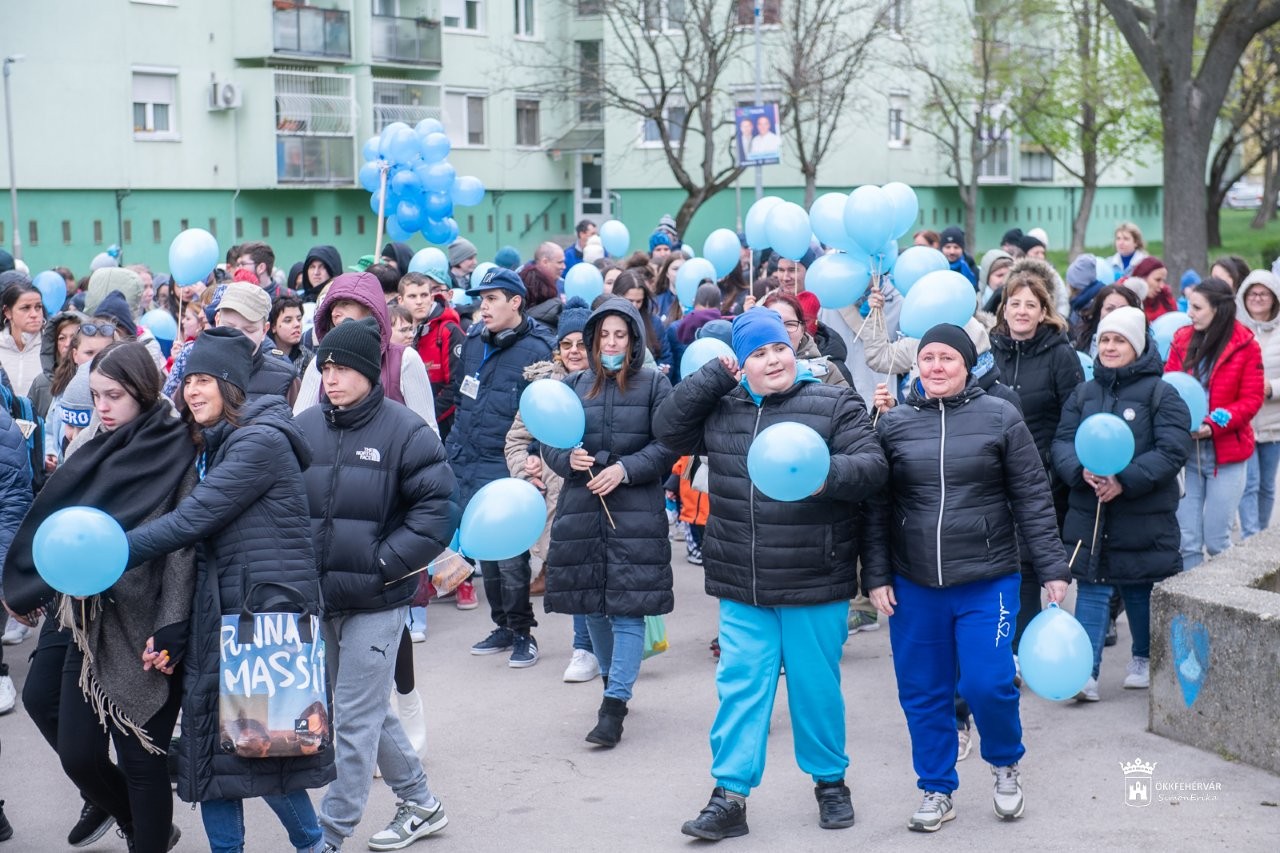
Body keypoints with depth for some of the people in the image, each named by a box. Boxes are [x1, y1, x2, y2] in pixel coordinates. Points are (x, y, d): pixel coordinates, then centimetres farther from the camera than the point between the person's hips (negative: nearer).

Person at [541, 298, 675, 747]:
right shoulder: (573, 385, 11)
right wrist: (568, 458, -9)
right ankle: (613, 676, 33)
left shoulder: (654, 384, 2)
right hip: (580, 508, 4)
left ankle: (615, 703, -6)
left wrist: (625, 468, -15)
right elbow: (550, 444, 12)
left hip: (636, 510, -4)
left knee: (628, 607, -7)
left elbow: (667, 446, -3)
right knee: (591, 604, 11)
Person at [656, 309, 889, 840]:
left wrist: (828, 474, -30)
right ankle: (730, 797, 9)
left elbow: (872, 467, -9)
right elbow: (669, 428, 1)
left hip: (815, 584, -2)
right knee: (740, 686, 4)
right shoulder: (720, 409, 8)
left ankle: (830, 781, 28)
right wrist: (716, 374, -3)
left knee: (816, 686, 9)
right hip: (741, 587, 3)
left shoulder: (834, 404, -2)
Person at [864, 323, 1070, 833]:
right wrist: (876, 576, 2)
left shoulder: (1000, 418, -1)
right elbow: (877, 508, 7)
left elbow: (1033, 498, 0)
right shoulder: (893, 424, 4)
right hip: (913, 586, 2)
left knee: (987, 683, -7)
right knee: (922, 693, 8)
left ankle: (1005, 764, 23)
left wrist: (1051, 568, -2)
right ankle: (936, 791, 24)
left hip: (987, 581, -2)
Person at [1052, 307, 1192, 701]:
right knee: (1091, 590, -2)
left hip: (1143, 516, -3)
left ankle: (1143, 660, 30)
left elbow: (1173, 450, -13)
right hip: (1089, 513, 3)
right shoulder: (1083, 394, 10)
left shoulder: (1161, 394, -4)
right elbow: (1062, 442, 4)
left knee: (1141, 593, 10)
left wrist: (1126, 480, -22)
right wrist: (1081, 470, -18)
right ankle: (1087, 672, -4)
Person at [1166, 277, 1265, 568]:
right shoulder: (1182, 339, 5)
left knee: (1216, 541, 1)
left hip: (1226, 453, -3)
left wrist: (1214, 424, -19)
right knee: (1186, 540, 3)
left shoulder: (1245, 345, -5)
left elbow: (1251, 400, -5)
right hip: (1184, 449, 3)